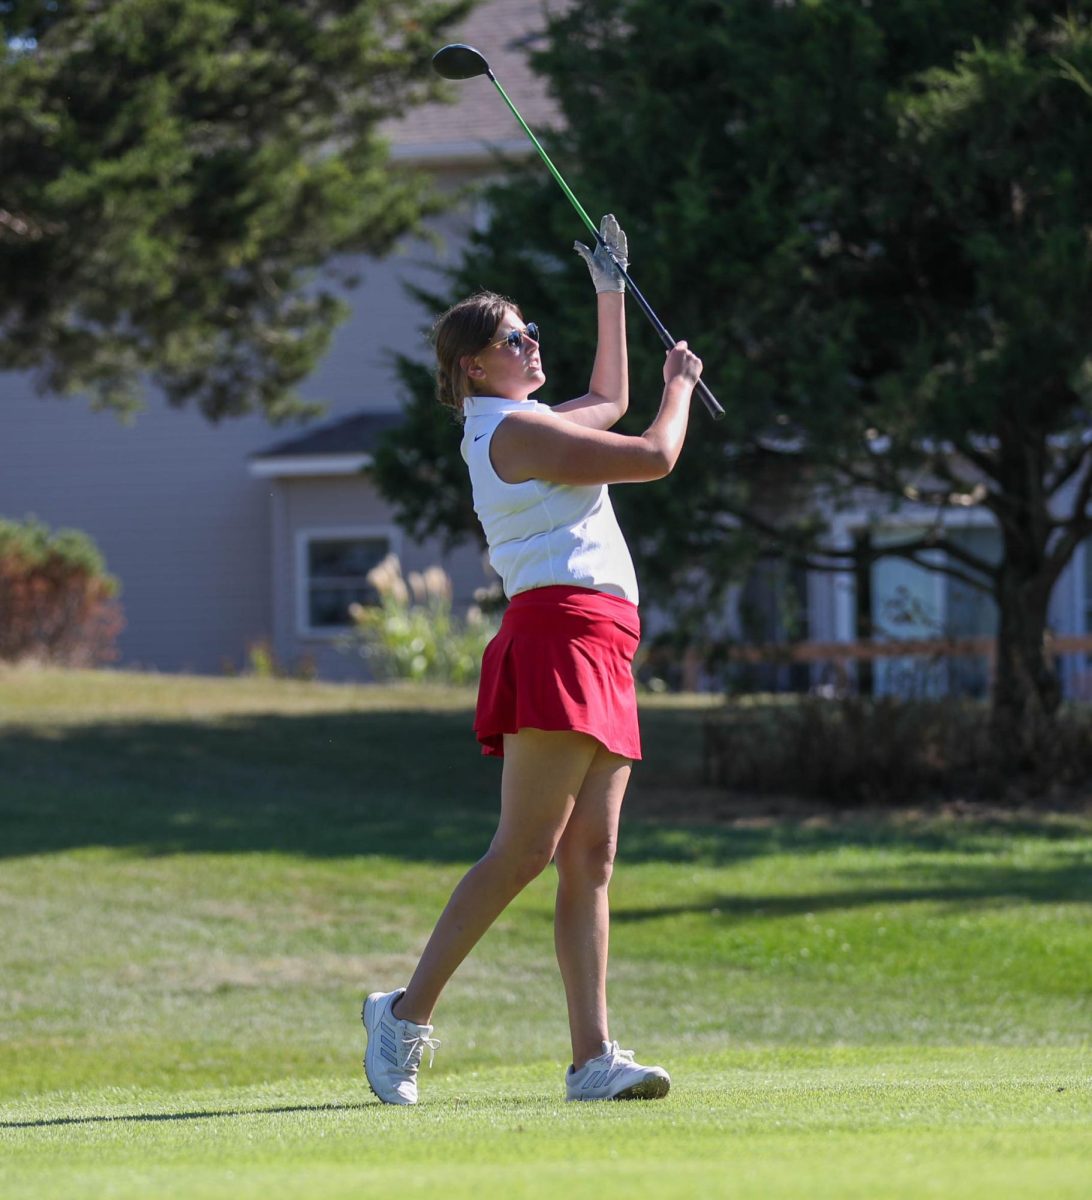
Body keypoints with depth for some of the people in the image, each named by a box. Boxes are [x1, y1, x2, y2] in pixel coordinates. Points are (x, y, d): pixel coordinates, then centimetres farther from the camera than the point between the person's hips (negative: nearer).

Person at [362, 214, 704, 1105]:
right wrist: (681, 385, 11)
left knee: (590, 860, 1)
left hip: (598, 652, 10)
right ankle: (408, 1013, -11)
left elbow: (609, 401, 43)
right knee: (526, 848, -15)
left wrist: (611, 293, 41)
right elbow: (654, 456, -8)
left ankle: (594, 1057, -6)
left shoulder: (528, 424, 23)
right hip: (559, 635, -10)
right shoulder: (516, 431, -7)